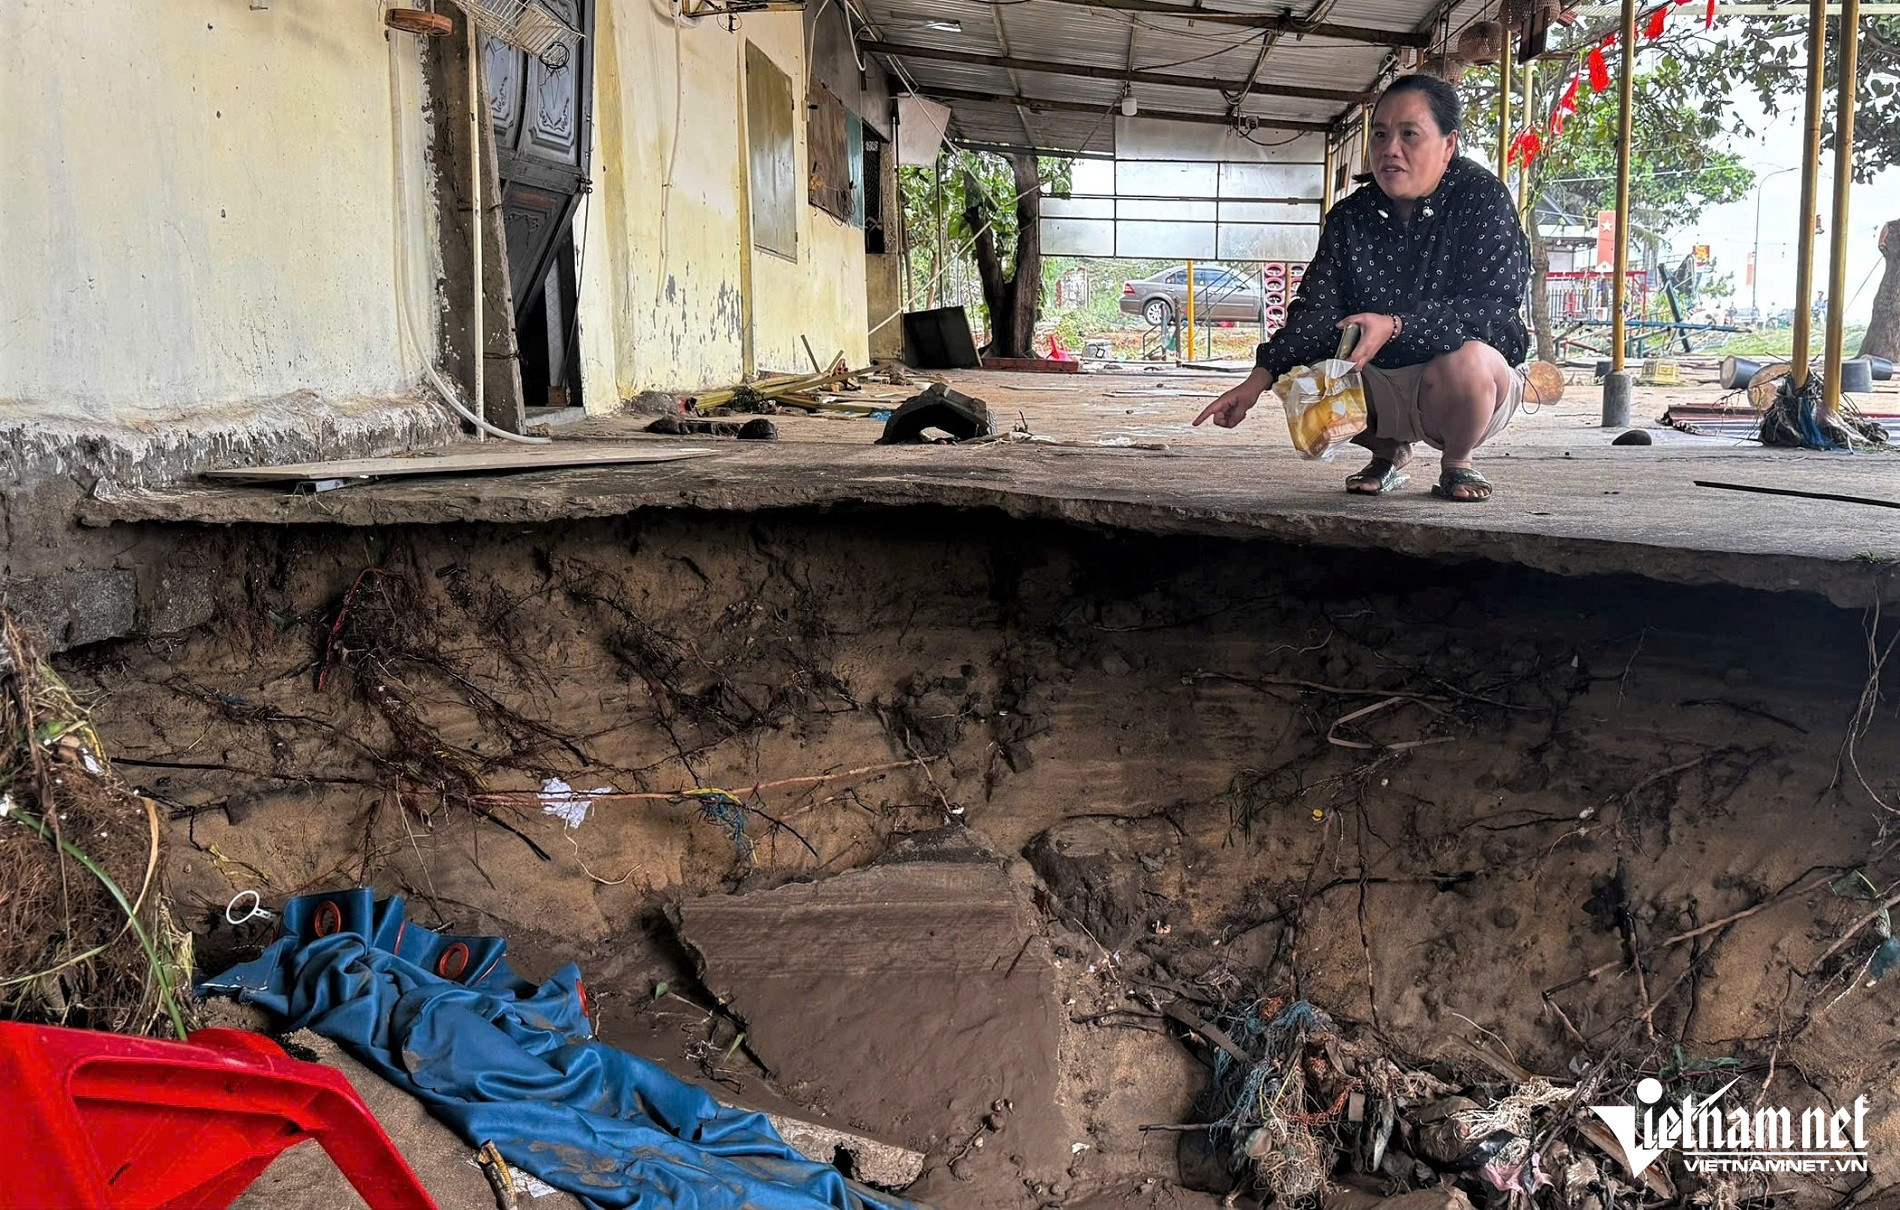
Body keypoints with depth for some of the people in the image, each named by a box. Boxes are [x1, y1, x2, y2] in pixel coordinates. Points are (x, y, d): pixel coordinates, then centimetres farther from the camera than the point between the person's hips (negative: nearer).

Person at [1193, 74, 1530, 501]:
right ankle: (1389, 450, 12)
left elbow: (1494, 311, -23)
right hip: (1381, 389, 5)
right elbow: (1315, 311, -6)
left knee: (1468, 360, -37)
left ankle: (1457, 462, -3)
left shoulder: (1483, 199, -13)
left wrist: (1396, 325, -38)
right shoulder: (1350, 217, 2)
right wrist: (1259, 378, -23)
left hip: (1473, 386, -5)